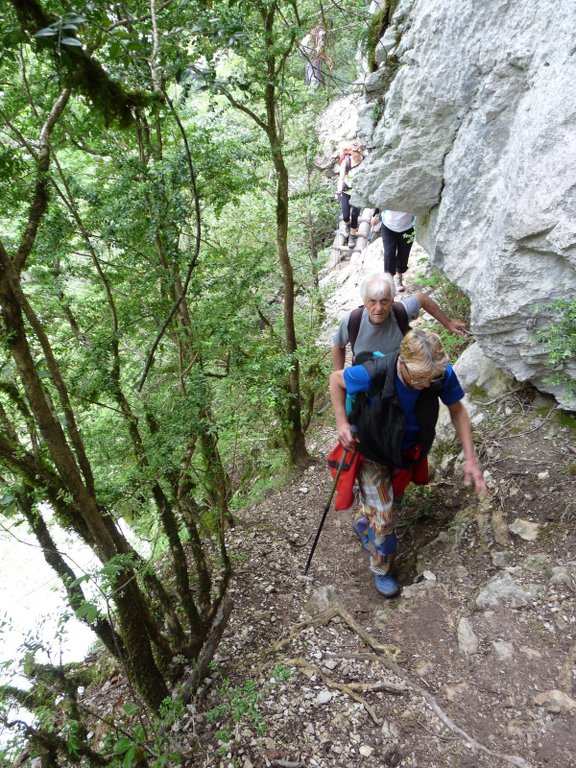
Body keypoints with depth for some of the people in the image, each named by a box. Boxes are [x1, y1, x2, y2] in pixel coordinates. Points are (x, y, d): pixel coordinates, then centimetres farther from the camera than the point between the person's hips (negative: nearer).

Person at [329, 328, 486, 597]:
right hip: (373, 451, -4)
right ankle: (382, 570, 27)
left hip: (408, 451, 4)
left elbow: (457, 411, -13)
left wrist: (470, 459, -17)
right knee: (383, 516, -1)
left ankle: (365, 525, 60)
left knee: (392, 499, 27)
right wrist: (342, 423, -26)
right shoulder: (374, 374, -40)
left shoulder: (443, 374, -32)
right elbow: (336, 379, -20)